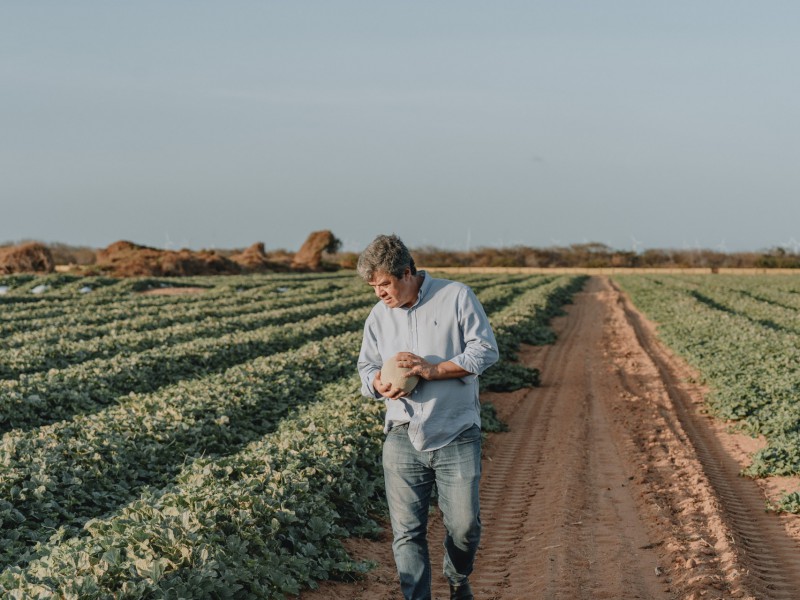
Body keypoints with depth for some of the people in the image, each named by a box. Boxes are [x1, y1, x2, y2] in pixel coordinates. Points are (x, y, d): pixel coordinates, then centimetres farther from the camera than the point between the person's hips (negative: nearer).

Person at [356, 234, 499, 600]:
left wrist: (433, 370, -17)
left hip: (456, 435, -3)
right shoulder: (379, 315, 9)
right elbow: (367, 367, 14)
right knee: (407, 532, -2)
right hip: (403, 436, 3)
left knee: (464, 525, 1)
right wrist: (380, 384, -10)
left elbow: (486, 350, -7)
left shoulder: (457, 297, -3)